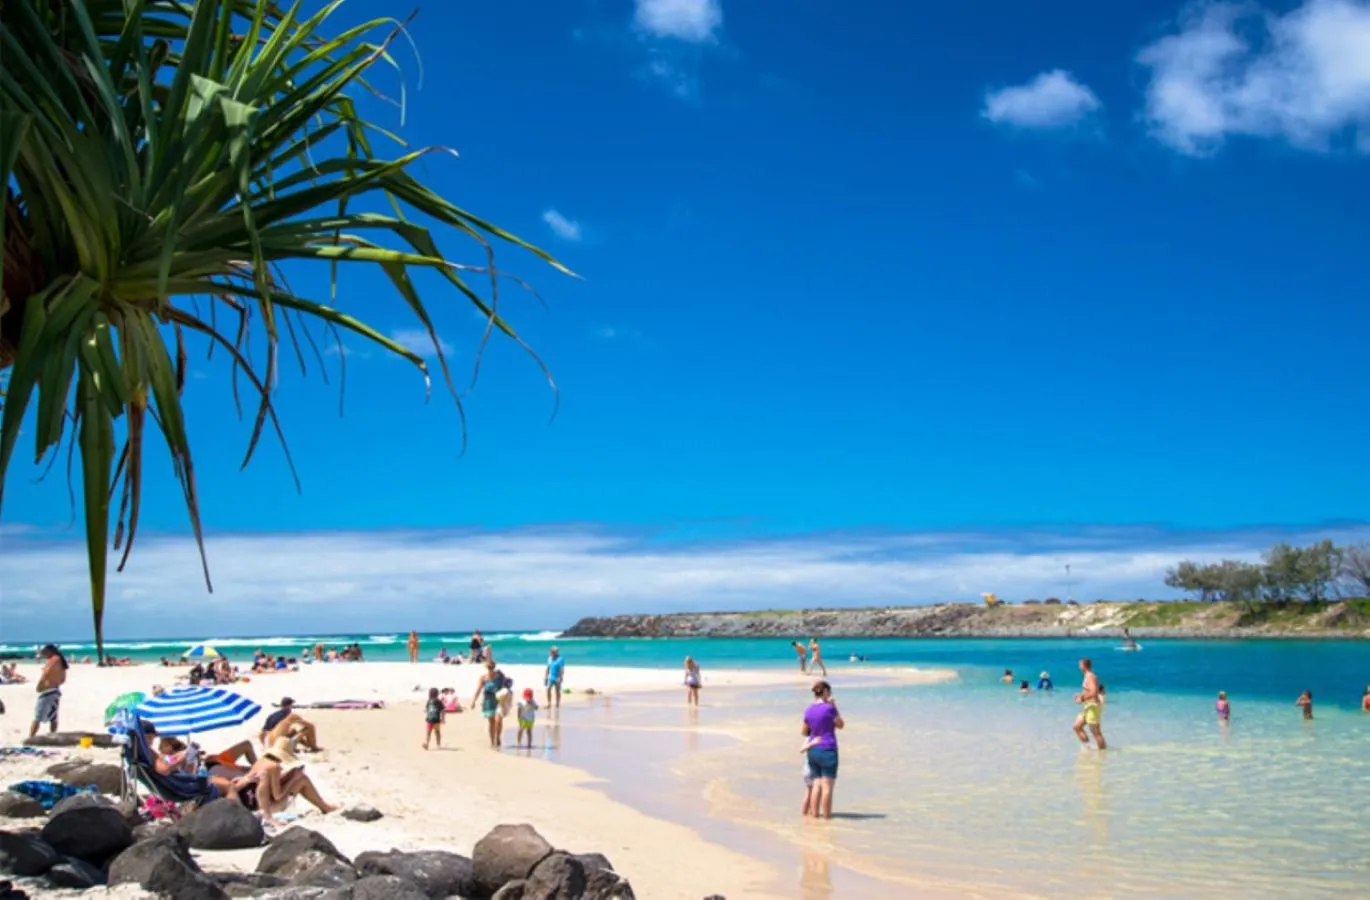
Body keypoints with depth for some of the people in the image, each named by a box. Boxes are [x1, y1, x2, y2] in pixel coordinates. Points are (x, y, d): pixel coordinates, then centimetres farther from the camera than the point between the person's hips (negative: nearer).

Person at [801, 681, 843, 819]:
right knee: (827, 785, -1)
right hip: (827, 750, -6)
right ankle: (827, 815, 1)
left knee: (817, 784, 11)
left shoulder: (809, 710, 6)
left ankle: (814, 813, 12)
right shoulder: (829, 708, -13)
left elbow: (804, 732, 15)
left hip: (813, 750, 6)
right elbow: (841, 725, 1)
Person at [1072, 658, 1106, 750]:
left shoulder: (1090, 677, -17)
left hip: (1093, 707, -10)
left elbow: (1094, 692, -27)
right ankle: (1087, 747, 14)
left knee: (1096, 732, -5)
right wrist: (1081, 695, 14)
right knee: (1077, 727, 11)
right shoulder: (1088, 676, 14)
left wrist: (1082, 698, -17)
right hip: (1088, 707, 10)